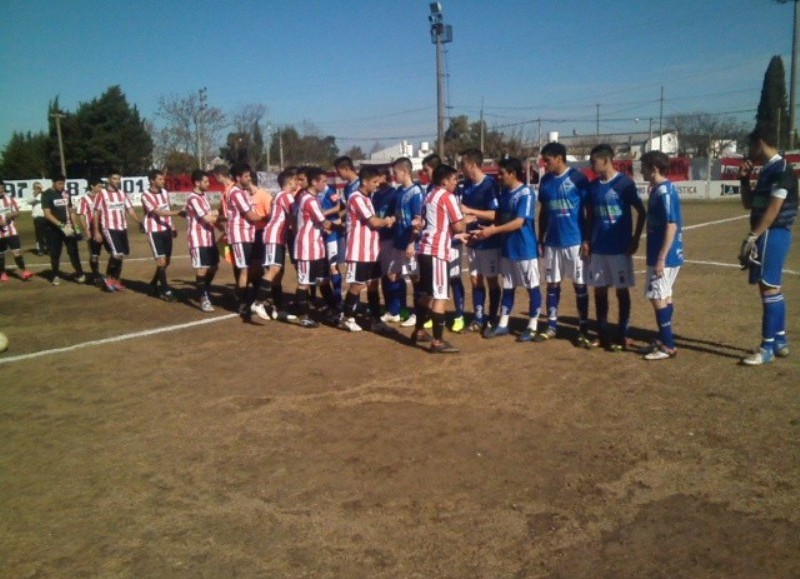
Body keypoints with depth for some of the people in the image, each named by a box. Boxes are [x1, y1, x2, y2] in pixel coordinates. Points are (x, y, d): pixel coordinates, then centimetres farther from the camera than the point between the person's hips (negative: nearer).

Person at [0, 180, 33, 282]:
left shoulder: (9, 199, 5)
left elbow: (17, 212, 10)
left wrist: (12, 214, -12)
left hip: (11, 230, 1)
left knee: (17, 251, -6)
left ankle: (23, 271, -3)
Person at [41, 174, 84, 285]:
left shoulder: (66, 193, 8)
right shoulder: (47, 195, -8)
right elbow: (47, 214, -15)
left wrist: (75, 226, 6)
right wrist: (61, 225, -24)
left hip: (68, 227, 4)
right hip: (54, 229, -4)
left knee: (73, 251, 1)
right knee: (55, 254, 5)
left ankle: (79, 274, 4)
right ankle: (55, 276, 17)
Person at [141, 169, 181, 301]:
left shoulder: (165, 192, 8)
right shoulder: (146, 196, -14)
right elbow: (157, 212, -25)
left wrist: (172, 227, 16)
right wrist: (176, 212, -36)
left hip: (166, 230, 7)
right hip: (154, 231, -7)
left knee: (166, 261, 11)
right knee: (161, 261, -9)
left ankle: (153, 285, 29)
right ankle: (166, 291, -1)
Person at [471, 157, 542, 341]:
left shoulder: (526, 193, -15)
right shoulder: (504, 193, 9)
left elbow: (519, 222, -21)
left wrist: (493, 230, -23)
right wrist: (486, 230, -2)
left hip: (525, 249, -8)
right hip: (507, 248, 8)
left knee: (532, 287, 4)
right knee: (507, 287, 15)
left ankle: (532, 327, 13)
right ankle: (503, 325, 23)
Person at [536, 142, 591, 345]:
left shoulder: (578, 178, -8)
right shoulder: (545, 181, 8)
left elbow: (589, 211, -7)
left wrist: (587, 239, -11)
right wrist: (540, 239, 12)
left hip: (575, 241, -5)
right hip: (552, 242, 5)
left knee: (580, 285, 3)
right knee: (552, 284, 9)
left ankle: (583, 330, 10)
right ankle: (551, 326, 19)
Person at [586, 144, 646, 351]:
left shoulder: (624, 183, -10)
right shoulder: (593, 186, 7)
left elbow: (641, 212, -6)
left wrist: (635, 239, -8)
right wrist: (588, 241, 8)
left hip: (619, 247, -5)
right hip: (598, 247, 6)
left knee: (622, 290, 4)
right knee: (599, 289, 8)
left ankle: (622, 336, 11)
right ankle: (602, 334, 19)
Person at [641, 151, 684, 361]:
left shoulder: (665, 191, -18)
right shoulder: (658, 189, 12)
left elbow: (672, 225, -23)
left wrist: (661, 258, -24)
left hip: (664, 256, -10)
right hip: (665, 255, 10)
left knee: (658, 298, -5)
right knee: (664, 297, 16)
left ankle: (668, 346, 1)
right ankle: (664, 340, 26)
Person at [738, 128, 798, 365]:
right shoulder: (767, 170, 16)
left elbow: (773, 209, -20)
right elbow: (749, 204, 22)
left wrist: (752, 236, -21)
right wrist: (744, 179, 10)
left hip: (773, 235, -10)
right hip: (767, 235, 10)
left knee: (769, 288, -8)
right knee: (771, 287, 14)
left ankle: (768, 347, -4)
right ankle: (780, 341, 22)